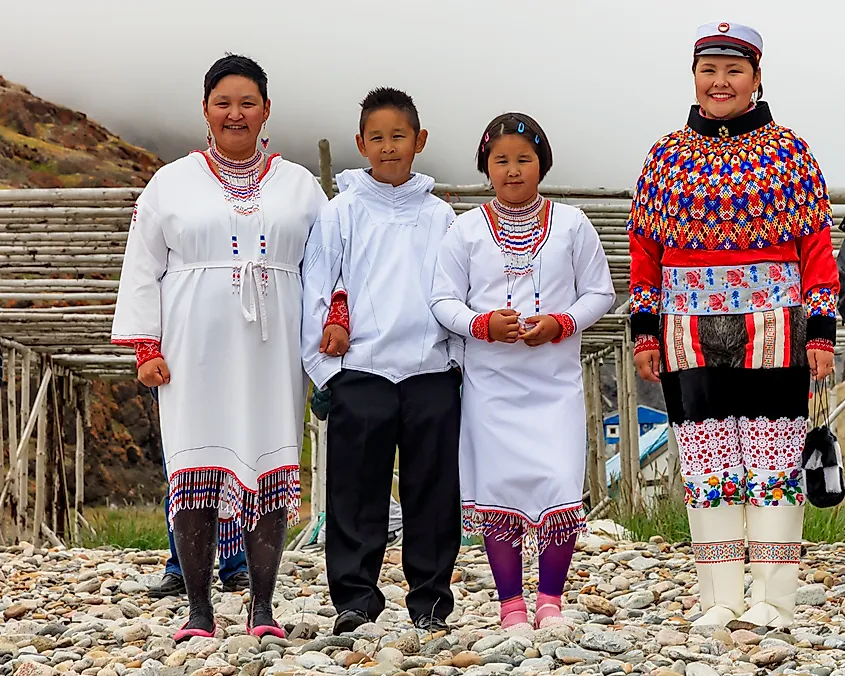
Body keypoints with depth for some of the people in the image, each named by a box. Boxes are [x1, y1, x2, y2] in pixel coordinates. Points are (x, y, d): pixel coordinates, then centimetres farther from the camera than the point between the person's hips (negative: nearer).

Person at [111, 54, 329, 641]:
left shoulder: (300, 185, 14)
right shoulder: (171, 184, 10)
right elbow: (143, 270, 8)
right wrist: (145, 348, -2)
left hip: (273, 349, 1)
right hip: (195, 348, -1)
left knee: (271, 467, -1)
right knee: (197, 470, -5)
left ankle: (263, 606, 6)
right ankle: (200, 610, 1)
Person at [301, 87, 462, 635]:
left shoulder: (440, 216, 12)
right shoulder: (343, 213, 6)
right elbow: (315, 289, 3)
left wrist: (456, 358, 4)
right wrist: (324, 366, -4)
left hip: (432, 369, 2)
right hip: (361, 369, -1)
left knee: (434, 488, 3)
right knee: (358, 491, -2)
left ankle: (431, 599, 11)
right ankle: (354, 597, 4)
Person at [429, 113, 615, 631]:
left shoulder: (571, 224, 5)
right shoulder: (467, 229, 4)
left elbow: (600, 293, 6)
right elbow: (445, 301, 3)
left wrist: (560, 324, -12)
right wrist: (483, 323, -15)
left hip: (557, 380, 0)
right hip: (490, 381, 1)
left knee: (561, 487, -9)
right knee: (499, 491, 1)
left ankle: (551, 600, 7)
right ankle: (511, 605, 12)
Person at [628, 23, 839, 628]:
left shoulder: (789, 150, 5)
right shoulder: (666, 156, 11)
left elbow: (817, 244, 3)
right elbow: (645, 250, 12)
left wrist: (821, 329, -3)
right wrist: (645, 329, 6)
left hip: (773, 330, -2)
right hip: (690, 337, 2)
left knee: (774, 463, -3)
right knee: (707, 466, 3)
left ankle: (773, 599, 1)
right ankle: (721, 599, 8)